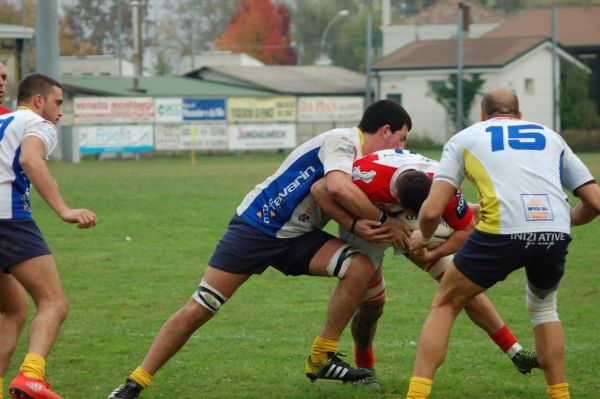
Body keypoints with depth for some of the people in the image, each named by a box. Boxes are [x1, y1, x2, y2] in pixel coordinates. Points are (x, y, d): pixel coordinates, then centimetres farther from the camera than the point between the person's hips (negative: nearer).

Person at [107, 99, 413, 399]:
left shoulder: (365, 161, 8)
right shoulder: (342, 141, -17)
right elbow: (339, 187, -36)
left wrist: (360, 226, -25)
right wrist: (383, 221, -25)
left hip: (296, 238, 7)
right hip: (257, 225, -7)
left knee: (360, 267, -14)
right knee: (198, 309, -10)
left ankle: (321, 360, -3)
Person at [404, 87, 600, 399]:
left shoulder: (464, 139, 21)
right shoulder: (551, 137, 29)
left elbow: (432, 210, 10)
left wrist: (424, 238, 32)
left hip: (501, 233, -3)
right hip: (555, 233, 3)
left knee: (444, 306, 19)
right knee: (543, 307, 33)